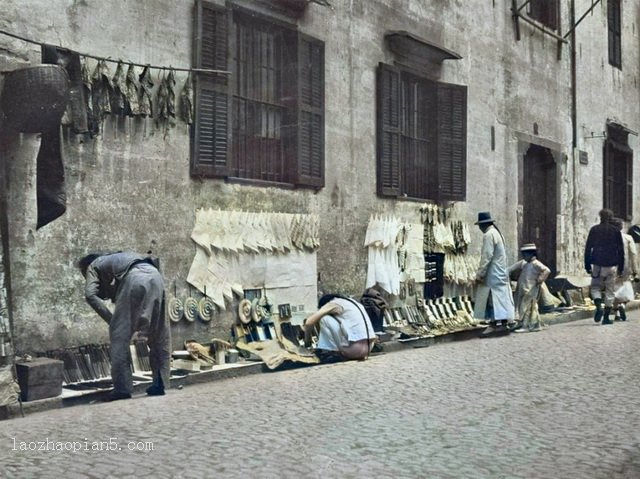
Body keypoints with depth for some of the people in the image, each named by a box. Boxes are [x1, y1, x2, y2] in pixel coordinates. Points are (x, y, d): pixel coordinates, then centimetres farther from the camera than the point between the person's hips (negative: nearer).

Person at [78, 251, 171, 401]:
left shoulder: (93, 266, 27)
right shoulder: (118, 258, 43)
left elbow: (90, 295, 6)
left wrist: (110, 319, 7)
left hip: (134, 278, -6)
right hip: (155, 275, 6)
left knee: (119, 335, 4)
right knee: (159, 336, 16)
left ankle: (122, 388, 3)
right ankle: (159, 384, 19)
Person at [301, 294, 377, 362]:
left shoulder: (334, 303, 0)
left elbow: (309, 322, -2)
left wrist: (307, 339, 14)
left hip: (355, 350, -8)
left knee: (324, 319, 0)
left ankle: (326, 353, 5)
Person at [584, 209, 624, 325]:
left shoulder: (594, 230, 2)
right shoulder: (616, 231, 4)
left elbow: (588, 248, 0)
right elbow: (621, 250, 6)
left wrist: (587, 265, 5)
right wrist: (621, 267, 11)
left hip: (597, 264, -1)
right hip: (612, 265, 1)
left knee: (595, 287, 11)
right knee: (610, 291, 7)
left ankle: (599, 307, -16)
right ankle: (606, 317, 5)